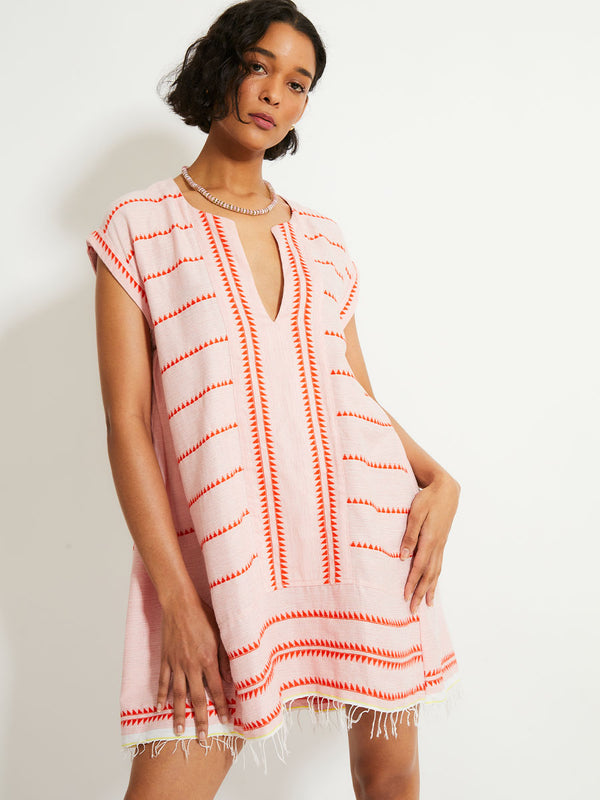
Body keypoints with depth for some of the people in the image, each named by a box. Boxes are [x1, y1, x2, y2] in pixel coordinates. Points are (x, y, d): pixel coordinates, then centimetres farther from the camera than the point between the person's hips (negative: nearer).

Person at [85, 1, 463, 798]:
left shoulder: (321, 238, 13)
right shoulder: (139, 227, 3)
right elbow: (126, 421, -4)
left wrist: (438, 478, -2)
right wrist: (175, 596, -10)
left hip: (370, 526, 4)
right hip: (221, 548, -3)